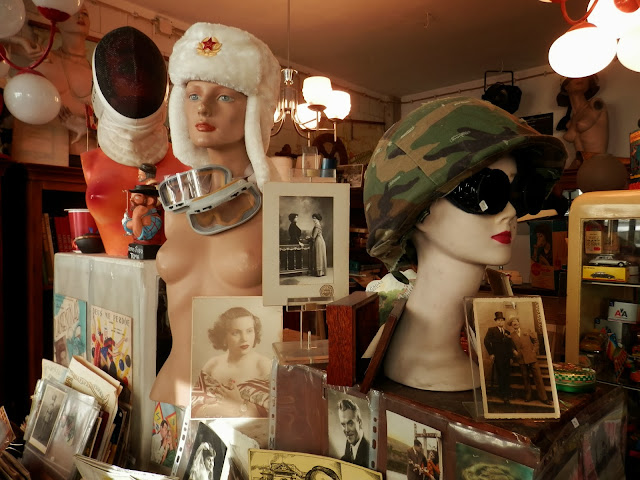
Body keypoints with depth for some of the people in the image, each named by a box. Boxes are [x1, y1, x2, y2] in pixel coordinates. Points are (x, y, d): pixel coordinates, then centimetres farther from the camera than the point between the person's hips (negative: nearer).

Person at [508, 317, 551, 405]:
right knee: (525, 378, 7)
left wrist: (534, 351, 0)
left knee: (538, 377, -1)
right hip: (522, 359, 0)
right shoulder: (512, 336, 6)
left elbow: (536, 342, 9)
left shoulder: (527, 332, 7)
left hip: (532, 357, 0)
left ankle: (543, 397, 7)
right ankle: (528, 396, 18)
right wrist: (515, 354, -4)